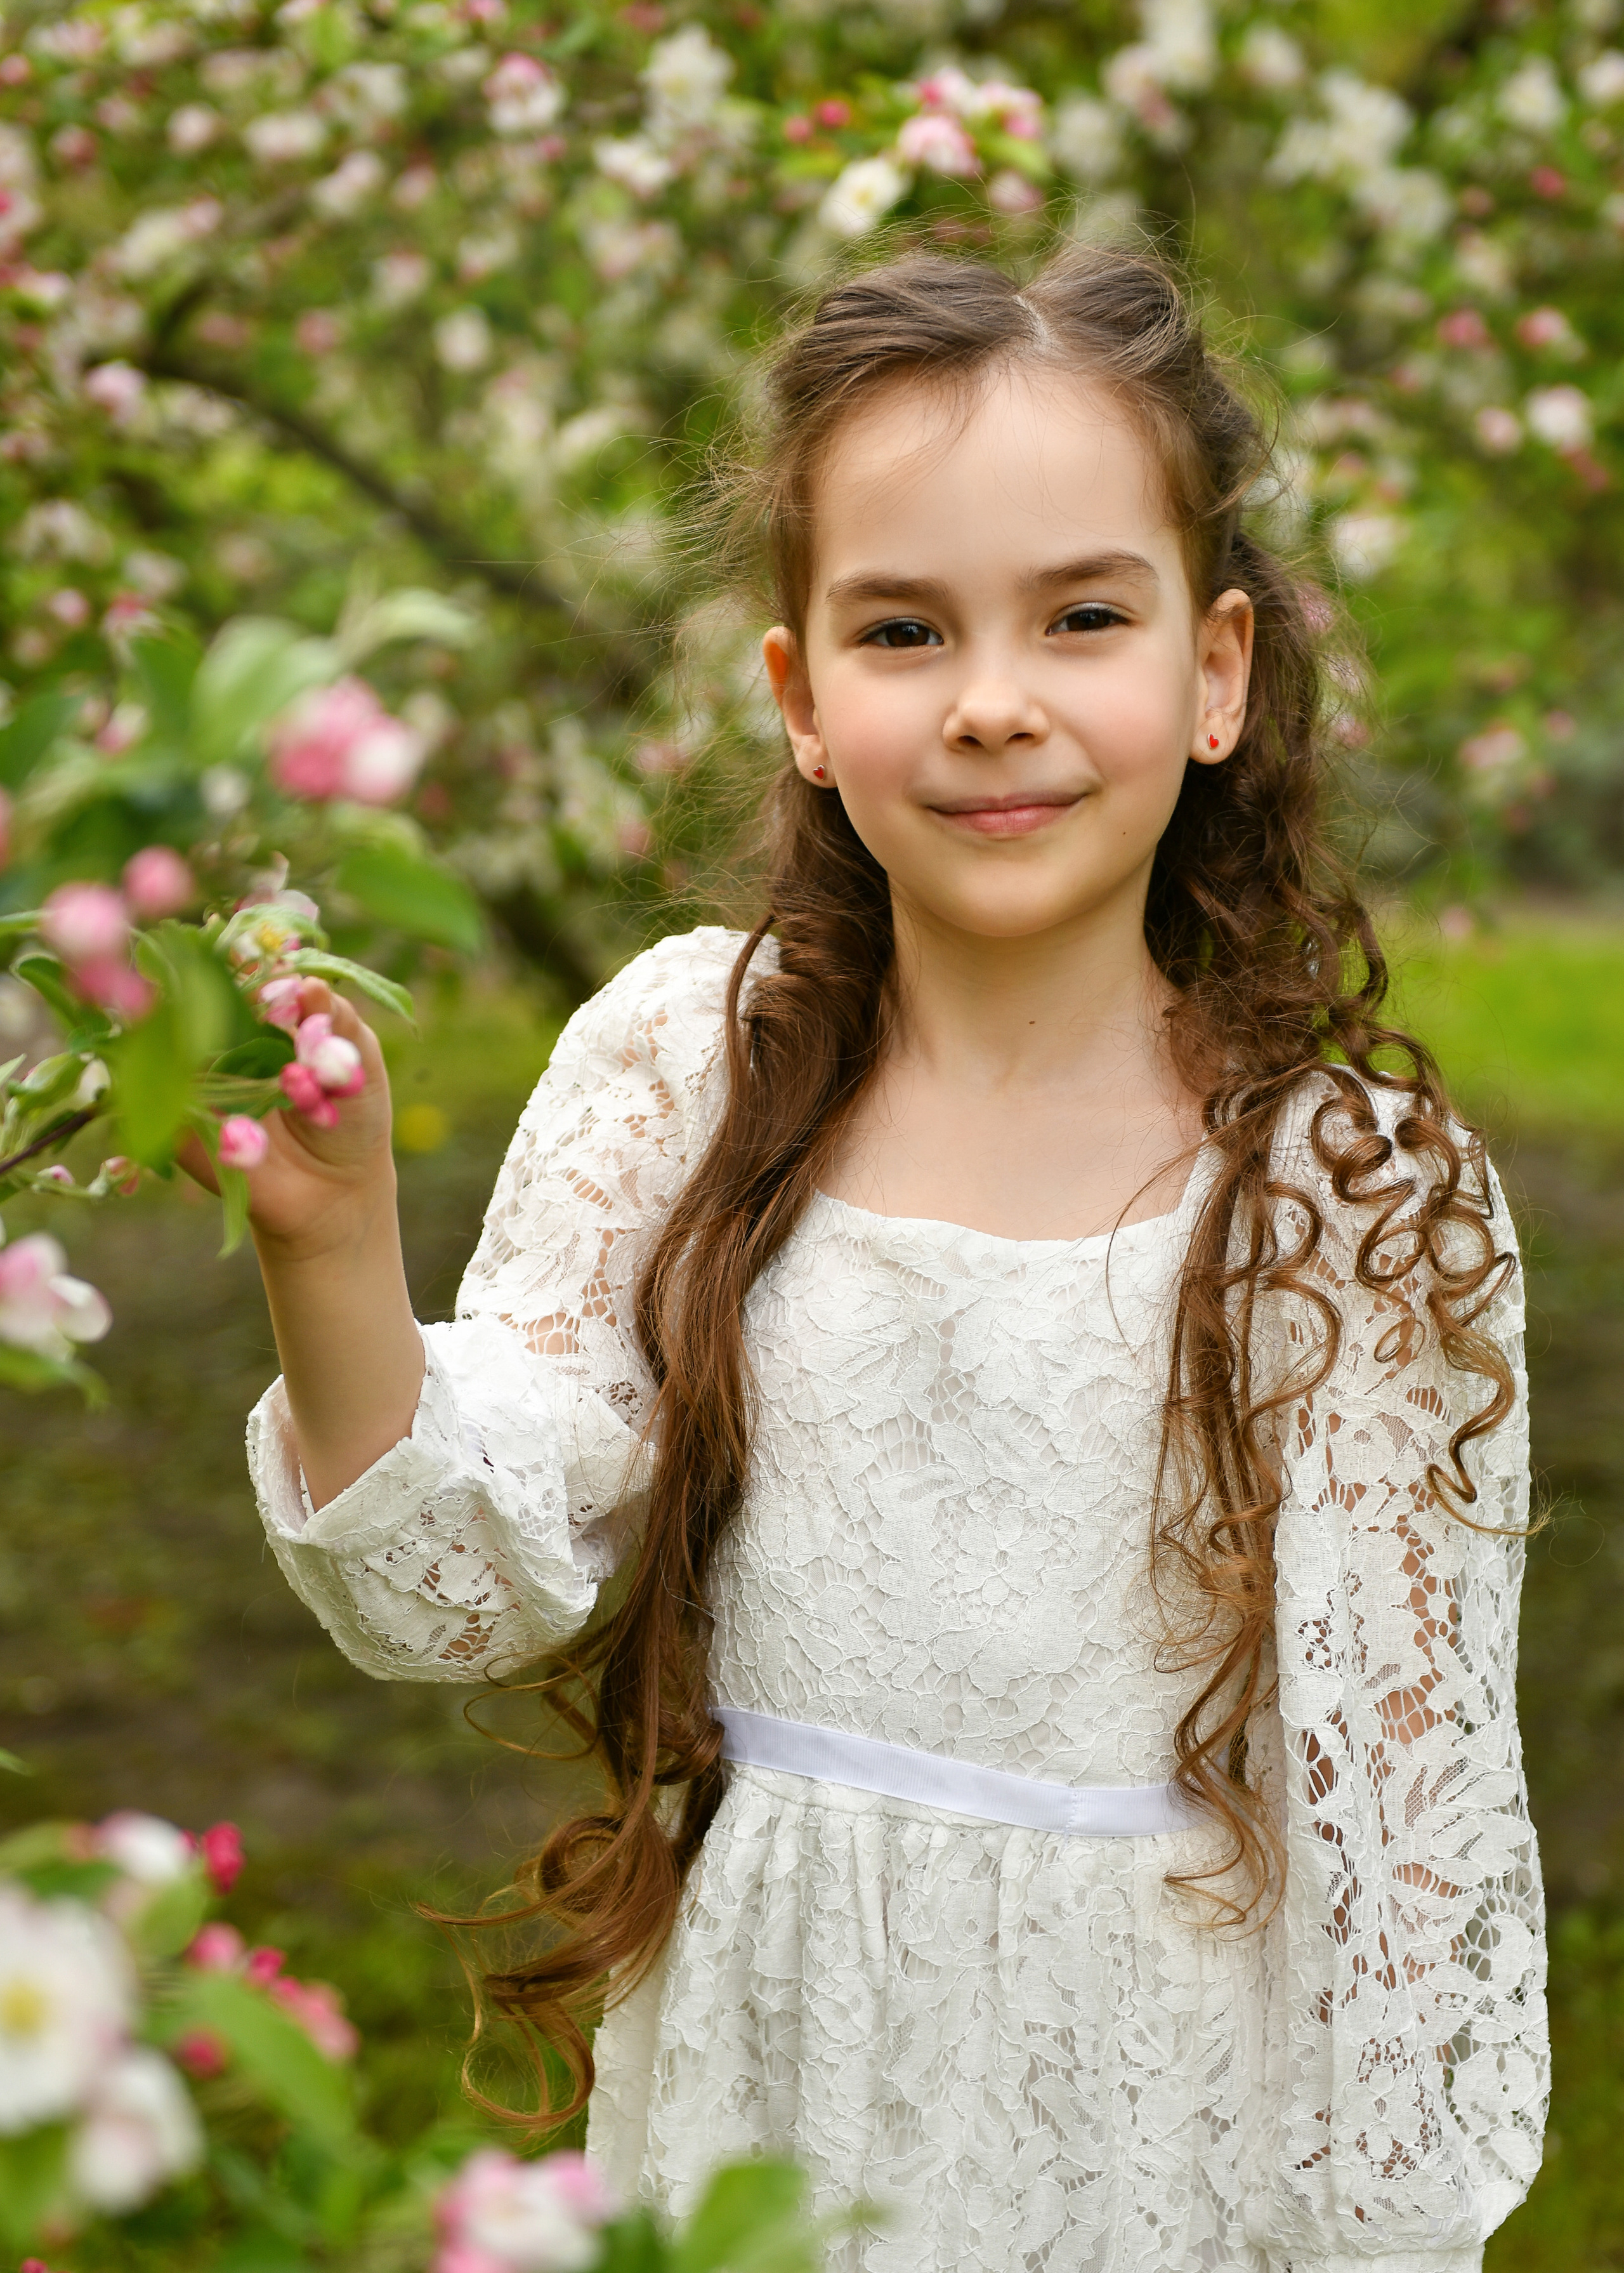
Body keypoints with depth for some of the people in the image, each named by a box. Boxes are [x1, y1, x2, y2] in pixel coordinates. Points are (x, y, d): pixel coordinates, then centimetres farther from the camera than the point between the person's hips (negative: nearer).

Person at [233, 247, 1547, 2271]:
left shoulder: (1347, 1192, -13)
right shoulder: (680, 1062, -7)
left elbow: (1413, 1813, -6)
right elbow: (471, 1589, -10)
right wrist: (330, 1241, -25)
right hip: (751, 2090, 2)